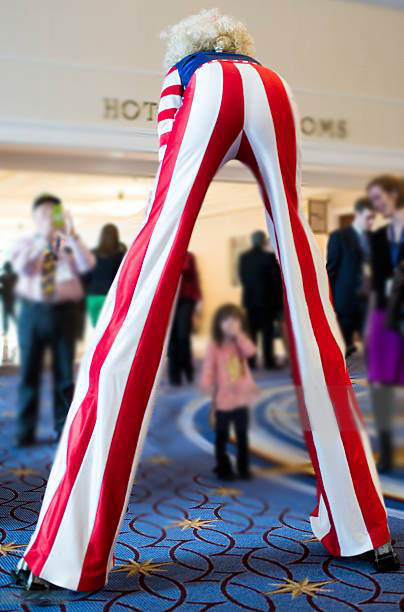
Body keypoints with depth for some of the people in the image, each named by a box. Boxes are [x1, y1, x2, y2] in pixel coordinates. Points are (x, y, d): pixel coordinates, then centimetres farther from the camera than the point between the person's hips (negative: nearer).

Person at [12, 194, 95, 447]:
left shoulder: (69, 244, 7)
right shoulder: (26, 243, 8)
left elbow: (87, 265, -13)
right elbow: (22, 267, -13)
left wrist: (72, 235, -23)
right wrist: (43, 239, -22)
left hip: (64, 311, 0)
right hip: (33, 311, 0)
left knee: (64, 372, 6)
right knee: (29, 372, 5)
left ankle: (64, 430, 17)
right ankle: (25, 431, 16)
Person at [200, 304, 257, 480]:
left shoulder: (241, 343, 4)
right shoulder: (215, 346, -6)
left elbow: (251, 351, -18)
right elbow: (208, 367, -12)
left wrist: (238, 335, -17)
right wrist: (206, 384, -27)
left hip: (241, 397, 3)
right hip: (223, 399, -3)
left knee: (242, 435, 12)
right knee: (222, 436, 7)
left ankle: (243, 468, 23)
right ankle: (223, 468, 19)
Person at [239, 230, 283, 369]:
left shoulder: (243, 257, 1)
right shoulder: (269, 257, -12)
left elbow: (242, 277, 6)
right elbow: (276, 279, -8)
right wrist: (278, 299, 6)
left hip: (249, 299, 4)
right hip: (266, 298, -4)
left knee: (251, 331, 8)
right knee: (267, 331, 1)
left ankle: (250, 362, 8)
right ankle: (268, 362, 1)